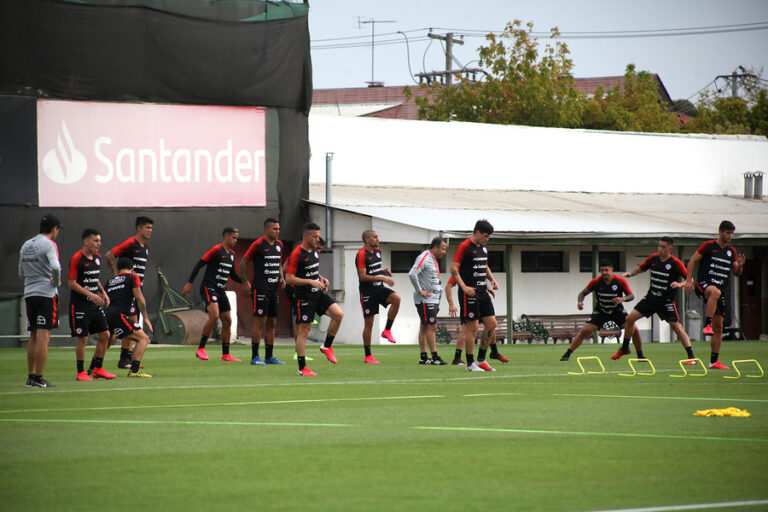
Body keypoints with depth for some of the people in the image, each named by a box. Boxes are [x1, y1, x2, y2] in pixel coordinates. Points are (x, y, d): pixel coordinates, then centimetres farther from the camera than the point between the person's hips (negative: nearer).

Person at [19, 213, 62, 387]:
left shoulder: (26, 245, 16)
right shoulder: (49, 244, -8)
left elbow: (21, 273, 20)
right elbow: (55, 267, -23)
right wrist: (57, 282, -7)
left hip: (29, 294, 7)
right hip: (46, 293, -7)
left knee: (33, 338, 13)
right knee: (43, 338, -8)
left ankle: (30, 376, 13)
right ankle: (38, 378, -11)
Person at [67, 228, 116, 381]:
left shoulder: (97, 257, 11)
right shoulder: (77, 258, -13)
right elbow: (71, 283, -15)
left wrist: (103, 293, 10)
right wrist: (91, 295, -21)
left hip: (95, 305, 7)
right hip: (79, 304, -7)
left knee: (105, 335, 4)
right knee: (82, 339, -5)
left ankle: (97, 369, 16)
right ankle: (80, 372, 6)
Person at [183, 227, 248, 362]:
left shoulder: (231, 254, 15)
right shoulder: (216, 250, -10)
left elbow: (232, 274, 27)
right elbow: (199, 265, -10)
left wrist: (243, 282, 9)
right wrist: (189, 283, -14)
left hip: (220, 290, 9)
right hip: (209, 288, -9)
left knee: (227, 321, 8)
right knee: (214, 315, -25)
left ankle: (226, 354, 16)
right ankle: (201, 349, -18)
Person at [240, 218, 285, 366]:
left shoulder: (279, 245, 13)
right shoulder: (258, 244, -9)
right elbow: (243, 262, -5)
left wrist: (281, 278, 8)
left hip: (273, 289, 8)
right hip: (260, 289, -8)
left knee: (272, 323, 9)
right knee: (260, 321, -8)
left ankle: (269, 356, 15)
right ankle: (255, 357, -4)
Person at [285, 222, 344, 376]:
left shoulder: (314, 251, 10)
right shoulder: (297, 254, -16)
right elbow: (289, 278, -19)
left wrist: (321, 279, 7)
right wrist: (311, 281, -23)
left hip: (318, 293, 8)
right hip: (304, 297, -8)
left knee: (338, 314, -8)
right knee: (303, 331, -4)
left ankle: (326, 346, 10)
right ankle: (302, 369, 2)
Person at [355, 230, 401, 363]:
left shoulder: (377, 251, 12)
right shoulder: (362, 255, -14)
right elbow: (363, 277, -20)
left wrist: (383, 271, 4)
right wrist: (382, 278, -23)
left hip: (379, 288, 7)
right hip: (367, 291, -7)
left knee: (396, 299, -22)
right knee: (369, 323, -3)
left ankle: (387, 330, -8)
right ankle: (368, 356, 6)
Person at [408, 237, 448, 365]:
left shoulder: (433, 259, 17)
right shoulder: (424, 258, -14)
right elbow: (412, 274, -24)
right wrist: (420, 291, -19)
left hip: (433, 300, 9)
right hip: (425, 300, -9)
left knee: (424, 327, 9)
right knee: (432, 327, -10)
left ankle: (423, 357, 11)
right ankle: (435, 358, -10)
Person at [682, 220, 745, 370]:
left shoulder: (731, 251, 15)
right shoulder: (708, 246, 1)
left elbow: (736, 273, 20)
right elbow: (692, 261, 3)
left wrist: (740, 266, -2)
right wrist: (689, 280, -7)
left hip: (722, 288, 5)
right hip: (704, 283, -5)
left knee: (718, 327, 2)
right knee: (715, 292, -44)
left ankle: (714, 361, 7)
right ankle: (707, 325, -41)